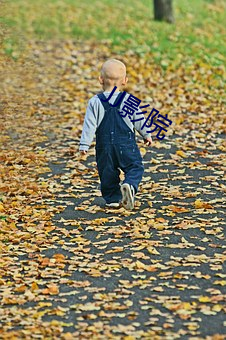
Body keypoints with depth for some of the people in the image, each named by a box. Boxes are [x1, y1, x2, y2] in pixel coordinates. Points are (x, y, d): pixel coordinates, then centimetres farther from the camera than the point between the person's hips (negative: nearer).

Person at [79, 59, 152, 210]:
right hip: (127, 145, -1)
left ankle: (113, 198, 12)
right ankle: (130, 185, -24)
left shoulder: (95, 102, -3)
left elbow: (90, 125, -5)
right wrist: (147, 135, 21)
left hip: (105, 146, 1)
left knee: (107, 172, 13)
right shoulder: (129, 101, -3)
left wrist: (84, 144, -2)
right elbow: (139, 120, 6)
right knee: (135, 167, 4)